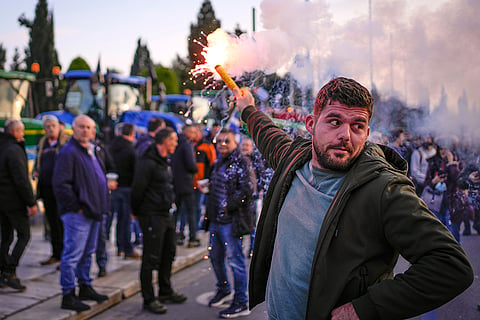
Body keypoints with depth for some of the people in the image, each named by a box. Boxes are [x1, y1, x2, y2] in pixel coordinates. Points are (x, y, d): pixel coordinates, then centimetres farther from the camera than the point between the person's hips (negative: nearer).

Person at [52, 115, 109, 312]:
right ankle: (68, 295, 2)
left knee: (88, 252, 18)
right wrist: (76, 207, -19)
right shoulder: (69, 152, -13)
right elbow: (61, 184, -20)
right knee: (73, 254, -5)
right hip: (77, 214, -9)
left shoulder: (92, 151, 16)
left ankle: (85, 287, 31)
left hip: (93, 211, 9)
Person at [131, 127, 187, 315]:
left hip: (167, 215, 10)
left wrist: (170, 205, 17)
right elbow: (137, 189, -17)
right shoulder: (148, 162, -17)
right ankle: (148, 299, 7)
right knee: (151, 258, -3)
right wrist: (137, 212, -8)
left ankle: (165, 292, 33)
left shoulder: (165, 161, 15)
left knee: (168, 253, 18)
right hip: (152, 216, -10)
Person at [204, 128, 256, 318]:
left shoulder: (241, 163, -11)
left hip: (231, 220, -9)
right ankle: (223, 289, 41)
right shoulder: (218, 163, 16)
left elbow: (248, 188, -21)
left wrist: (229, 206, -20)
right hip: (215, 219, 9)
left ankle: (241, 303, 5)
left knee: (235, 259, -4)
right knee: (215, 256, 19)